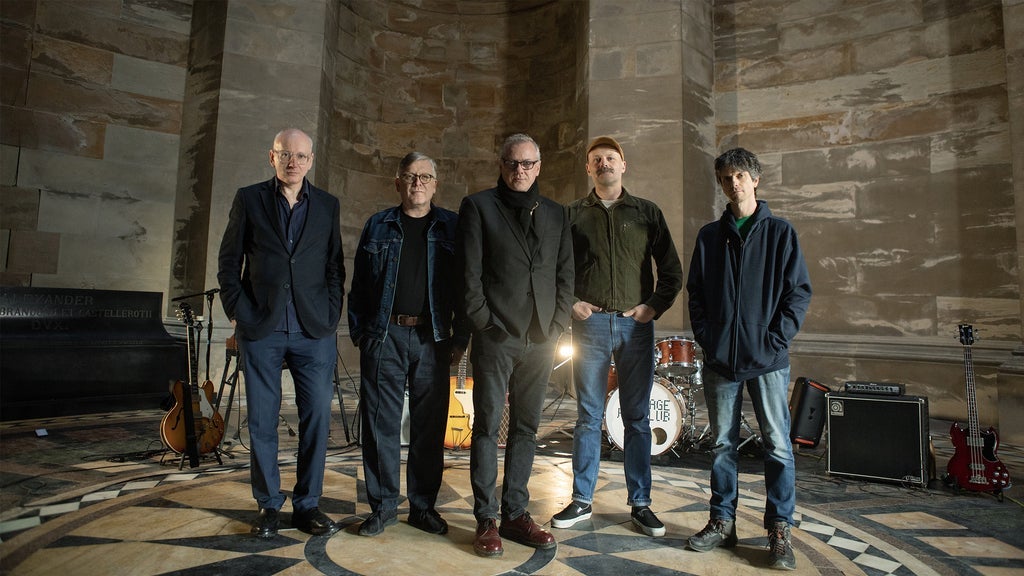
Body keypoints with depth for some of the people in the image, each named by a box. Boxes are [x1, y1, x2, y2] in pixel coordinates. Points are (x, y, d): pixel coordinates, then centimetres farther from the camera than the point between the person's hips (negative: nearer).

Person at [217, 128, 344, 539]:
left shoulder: (328, 206, 9)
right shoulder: (248, 199, 7)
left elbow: (335, 266, 10)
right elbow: (228, 261, 7)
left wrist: (331, 315, 2)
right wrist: (238, 312, -1)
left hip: (314, 331, 1)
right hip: (260, 330, 0)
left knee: (317, 418, 2)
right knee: (262, 421, 6)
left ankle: (307, 505, 17)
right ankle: (268, 505, 21)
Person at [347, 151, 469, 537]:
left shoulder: (451, 227, 9)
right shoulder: (378, 226, 12)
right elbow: (359, 283, 12)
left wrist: (461, 338, -1)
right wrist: (358, 331, 4)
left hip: (432, 337, 0)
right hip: (384, 334, 1)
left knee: (430, 424, 6)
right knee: (381, 422, 3)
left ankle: (423, 506, 19)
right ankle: (383, 506, 17)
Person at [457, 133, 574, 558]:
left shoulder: (555, 213, 15)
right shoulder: (478, 206, 4)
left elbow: (565, 274, 12)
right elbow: (469, 272, -3)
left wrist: (557, 325, 2)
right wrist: (485, 324, -9)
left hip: (541, 338, 4)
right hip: (496, 336, -4)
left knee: (526, 427, 9)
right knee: (488, 425, 1)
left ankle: (515, 514, 21)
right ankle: (486, 519, 13)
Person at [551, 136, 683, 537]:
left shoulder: (647, 212, 9)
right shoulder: (574, 214, 9)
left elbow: (672, 269, 9)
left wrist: (654, 306, -2)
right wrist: (571, 303, -3)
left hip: (635, 324, 1)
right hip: (590, 323, 0)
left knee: (637, 417, 6)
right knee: (588, 416, 5)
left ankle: (640, 503, 18)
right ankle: (581, 500, 17)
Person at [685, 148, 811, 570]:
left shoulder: (780, 232, 3)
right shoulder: (709, 236, 10)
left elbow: (800, 291, -1)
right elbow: (695, 292, 9)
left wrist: (777, 338, -10)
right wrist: (705, 337, -1)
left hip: (767, 359, -2)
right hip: (720, 358, 3)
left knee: (778, 446, 3)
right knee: (723, 444, 10)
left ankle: (779, 530, 17)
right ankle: (722, 521, 22)